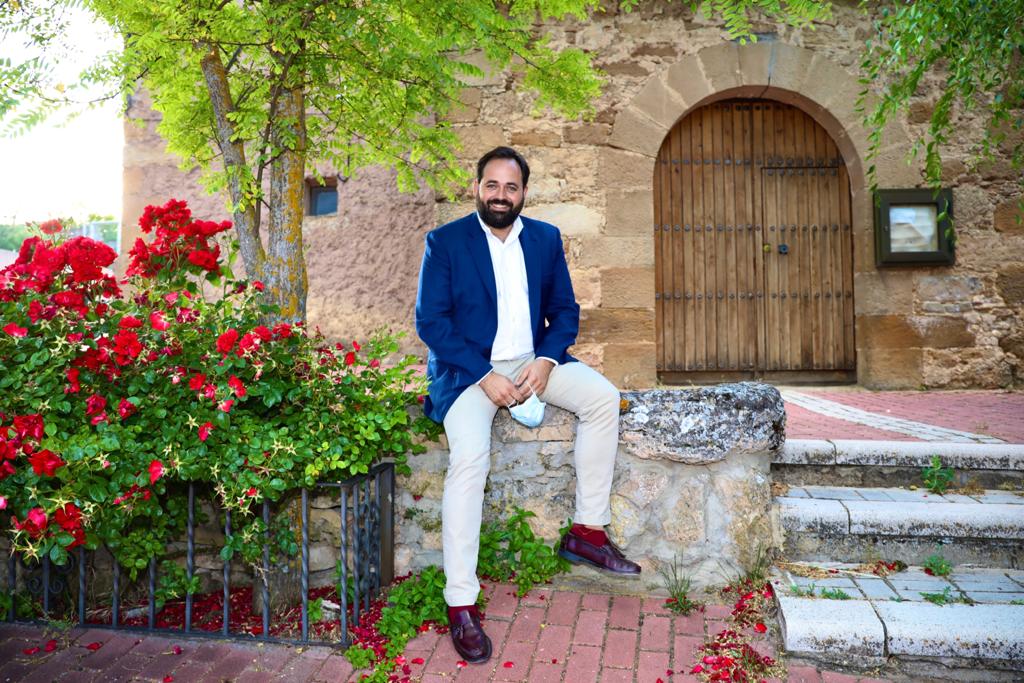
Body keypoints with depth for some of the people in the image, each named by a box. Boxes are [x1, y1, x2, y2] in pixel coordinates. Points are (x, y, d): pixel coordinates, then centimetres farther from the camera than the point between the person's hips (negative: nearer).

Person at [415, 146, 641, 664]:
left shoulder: (546, 238, 10)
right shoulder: (445, 242, -2)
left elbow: (565, 309, 10)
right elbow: (429, 320, -9)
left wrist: (546, 361, -10)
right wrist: (485, 376, -18)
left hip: (533, 361, 5)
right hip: (468, 368, -4)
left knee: (603, 397, -16)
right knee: (469, 456, -27)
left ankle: (587, 531, -3)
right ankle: (460, 603, -17)